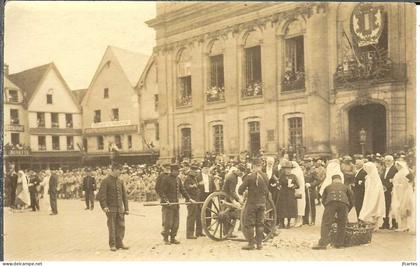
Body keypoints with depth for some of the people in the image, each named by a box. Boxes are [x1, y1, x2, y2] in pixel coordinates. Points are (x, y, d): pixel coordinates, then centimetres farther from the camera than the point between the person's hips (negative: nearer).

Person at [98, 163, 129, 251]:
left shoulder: (120, 181, 11)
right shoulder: (106, 181, -5)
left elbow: (124, 195, 14)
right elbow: (101, 194, -11)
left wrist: (126, 208, 10)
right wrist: (104, 206, -22)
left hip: (120, 208, 5)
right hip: (111, 208, -5)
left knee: (121, 226, 6)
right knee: (112, 227, 0)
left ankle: (119, 243, 18)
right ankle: (112, 245, 9)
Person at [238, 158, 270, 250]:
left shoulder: (249, 177, -13)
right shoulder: (265, 177, 1)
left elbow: (241, 190, -12)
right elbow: (267, 191, 10)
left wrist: (241, 193, 9)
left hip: (251, 203, -5)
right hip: (262, 203, 5)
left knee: (249, 223, 4)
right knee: (260, 223, 12)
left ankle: (251, 243, 5)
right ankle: (259, 243, 15)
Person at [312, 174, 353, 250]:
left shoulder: (328, 187, 36)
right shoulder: (346, 187, 37)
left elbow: (323, 200, 32)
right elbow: (351, 200, 36)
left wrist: (330, 214, 40)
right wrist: (347, 212, 47)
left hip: (330, 202, -1)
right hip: (343, 202, 1)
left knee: (326, 223, 1)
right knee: (342, 224, 15)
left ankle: (322, 243, -8)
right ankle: (339, 243, 17)